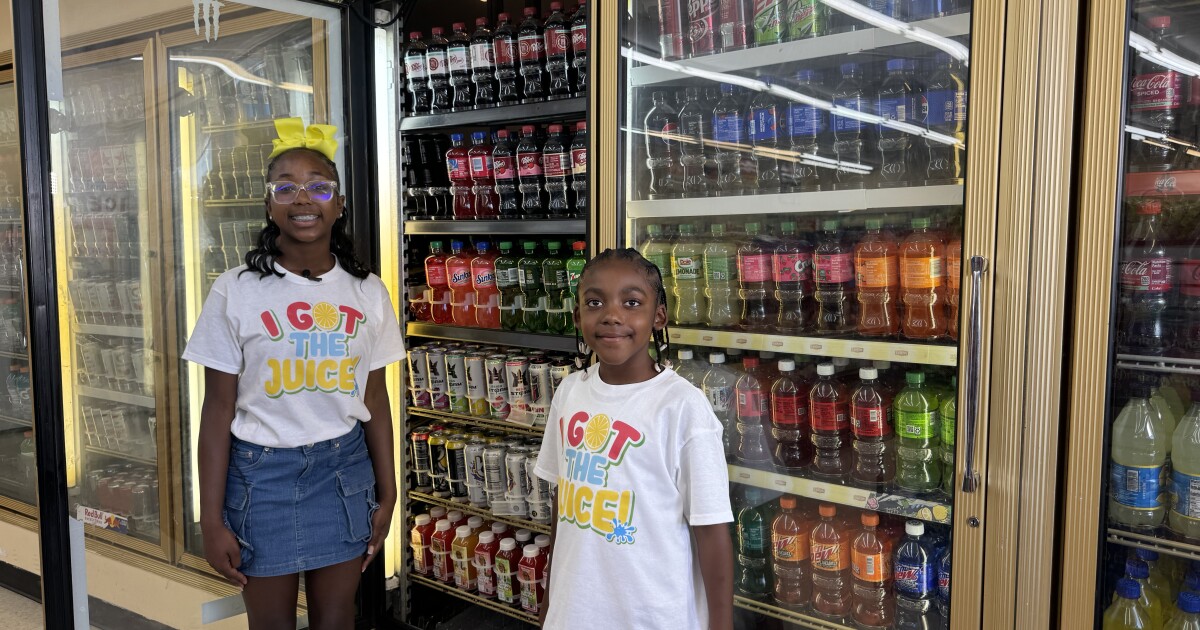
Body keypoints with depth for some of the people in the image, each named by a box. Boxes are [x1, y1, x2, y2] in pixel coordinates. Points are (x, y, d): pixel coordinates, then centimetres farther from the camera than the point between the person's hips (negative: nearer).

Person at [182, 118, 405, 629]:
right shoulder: (237, 290, -7)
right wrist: (212, 520, -5)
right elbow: (218, 411, -5)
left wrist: (387, 495, 6)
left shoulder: (367, 292, 0)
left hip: (345, 469, 2)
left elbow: (375, 400, 5)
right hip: (262, 472, -2)